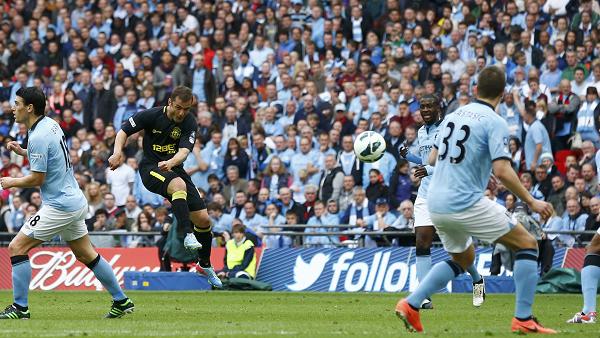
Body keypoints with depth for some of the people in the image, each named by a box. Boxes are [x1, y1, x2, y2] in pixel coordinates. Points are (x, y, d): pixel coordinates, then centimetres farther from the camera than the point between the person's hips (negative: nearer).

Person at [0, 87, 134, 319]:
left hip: (59, 207, -10)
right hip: (76, 202, 10)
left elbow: (37, 178, -18)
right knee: (87, 255, 18)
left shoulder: (38, 137, -20)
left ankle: (20, 308, -6)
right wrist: (22, 151, 13)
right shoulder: (50, 124, 8)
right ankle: (122, 301, 22)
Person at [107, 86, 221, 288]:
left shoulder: (189, 123, -5)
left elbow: (184, 150, -19)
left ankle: (205, 265, 20)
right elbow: (124, 131, -1)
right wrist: (117, 152, -20)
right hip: (150, 168, -4)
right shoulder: (151, 116, -10)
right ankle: (188, 235, -42)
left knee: (203, 219, -1)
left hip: (174, 169, 4)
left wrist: (170, 163, -40)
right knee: (179, 185, -39)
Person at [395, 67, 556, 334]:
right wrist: (531, 202, -10)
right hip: (465, 203, -8)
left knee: (463, 258, 29)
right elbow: (502, 171, -20)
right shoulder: (494, 123, -10)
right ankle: (523, 319, -6)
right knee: (527, 244, 3)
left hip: (436, 204, 8)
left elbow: (433, 158, 21)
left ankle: (411, 304, 14)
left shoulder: (453, 116, 12)